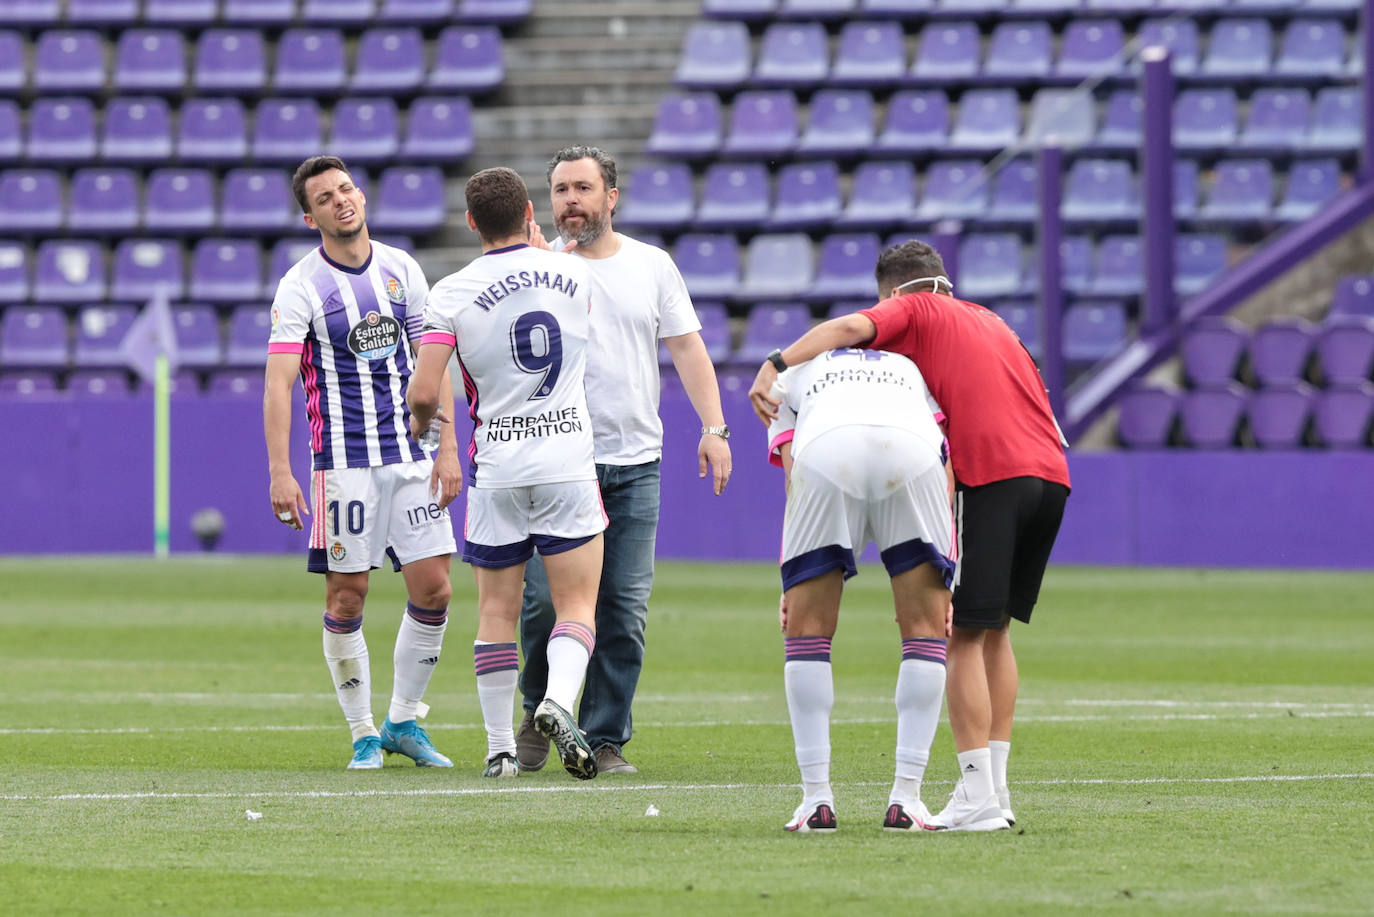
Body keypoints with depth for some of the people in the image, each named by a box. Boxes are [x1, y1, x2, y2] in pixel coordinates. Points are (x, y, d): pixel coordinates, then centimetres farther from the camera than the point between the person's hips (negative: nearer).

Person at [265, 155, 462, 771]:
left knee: (432, 588, -1)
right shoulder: (302, 286, -7)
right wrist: (280, 473, -23)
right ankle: (363, 733, 10)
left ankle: (405, 720, 14)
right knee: (346, 598, -2)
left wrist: (448, 448, 3)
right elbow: (279, 383, -14)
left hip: (412, 456, 4)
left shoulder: (402, 270, 6)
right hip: (343, 460, -4)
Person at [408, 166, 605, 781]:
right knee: (577, 605, 3)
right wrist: (534, 246, 36)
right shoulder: (573, 274, 0)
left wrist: (420, 423, 10)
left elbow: (424, 393, -13)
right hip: (568, 458, 0)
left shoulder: (452, 293, -8)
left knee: (497, 610, 9)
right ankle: (558, 702, -24)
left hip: (495, 467, 0)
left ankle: (500, 748, 10)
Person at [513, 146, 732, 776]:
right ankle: (539, 712, 16)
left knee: (624, 607, -2)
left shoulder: (652, 265, 10)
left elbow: (686, 348, 11)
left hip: (635, 464, 2)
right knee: (544, 598, -8)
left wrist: (714, 427, 2)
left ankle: (605, 739, 6)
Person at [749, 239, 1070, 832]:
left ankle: (977, 795, -10)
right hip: (1051, 472, 7)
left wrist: (776, 365, -17)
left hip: (990, 475, -7)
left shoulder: (913, 311, 11)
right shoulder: (989, 320, 31)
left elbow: (852, 327, -9)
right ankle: (995, 791, 14)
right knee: (994, 630, 16)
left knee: (963, 636, -4)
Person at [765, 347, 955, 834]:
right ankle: (906, 797, 9)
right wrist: (943, 582, 25)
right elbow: (946, 479, 27)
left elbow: (793, 480, 23)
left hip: (826, 449, -1)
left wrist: (793, 586, 20)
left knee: (807, 628, 14)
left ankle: (817, 798, 9)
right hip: (912, 452, 1)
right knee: (925, 628, 14)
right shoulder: (914, 370, 41)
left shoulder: (791, 378, 38)